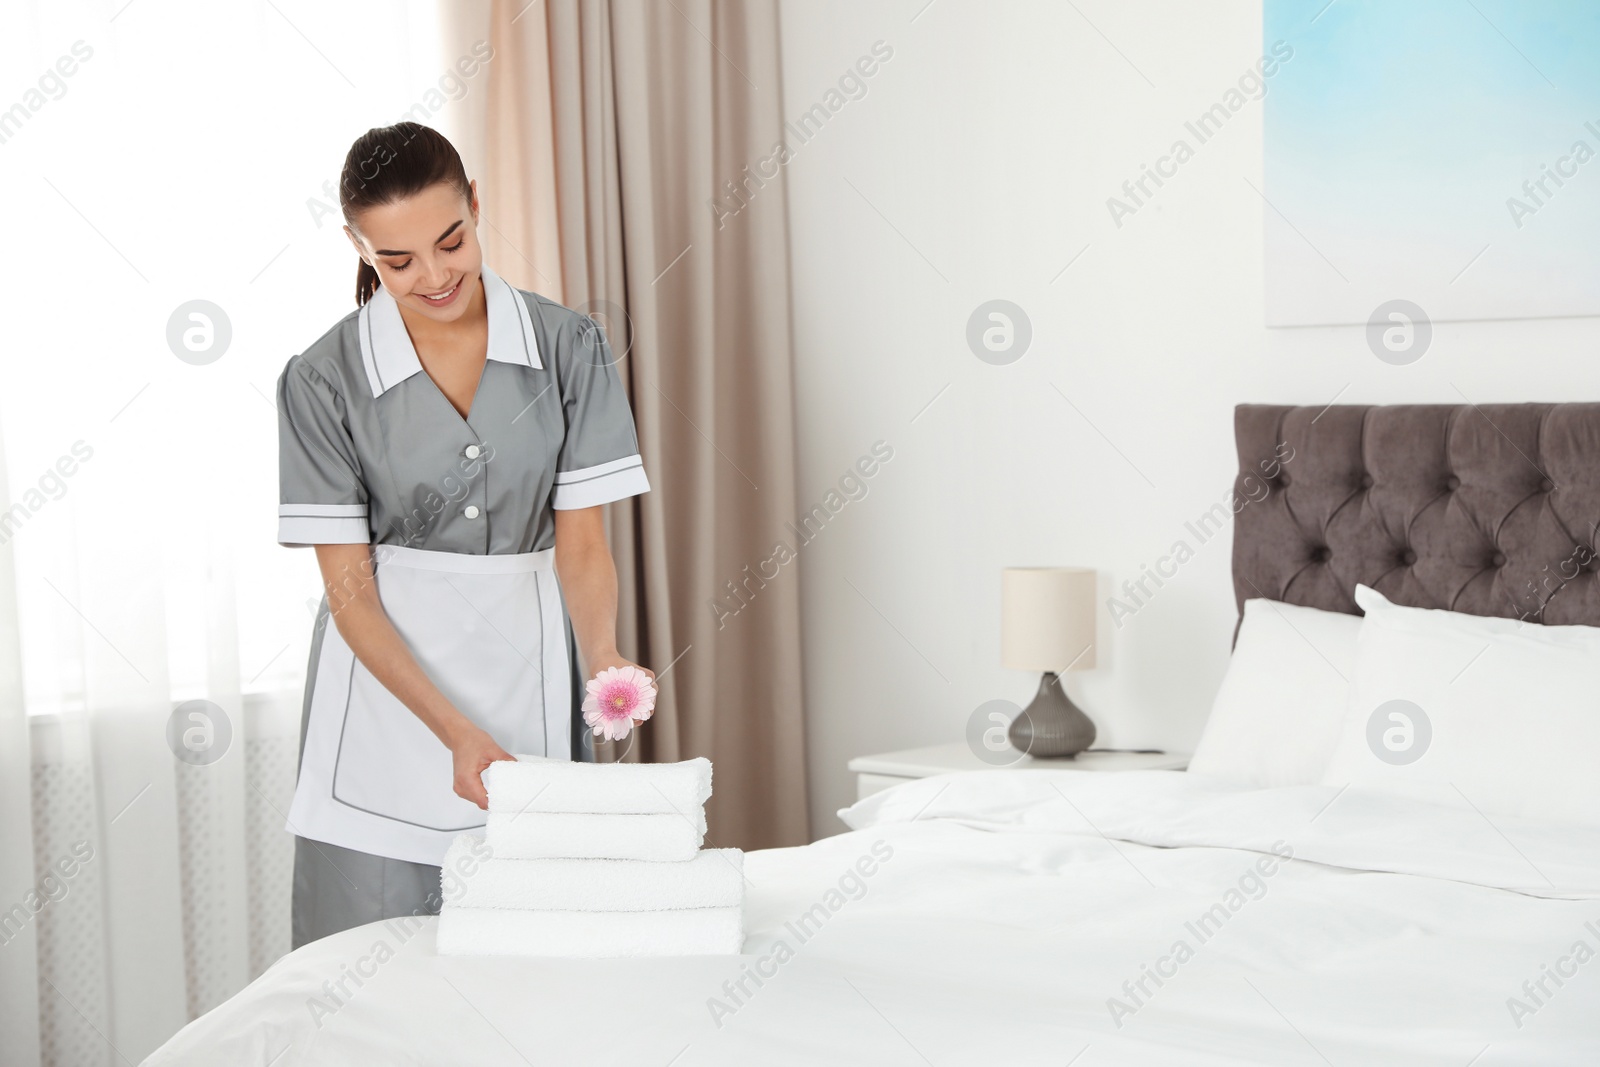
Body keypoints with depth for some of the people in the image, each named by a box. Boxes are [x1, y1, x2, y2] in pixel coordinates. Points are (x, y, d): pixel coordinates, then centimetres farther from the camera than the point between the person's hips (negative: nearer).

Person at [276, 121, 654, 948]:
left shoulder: (568, 346, -2)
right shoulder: (324, 379, -5)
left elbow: (581, 539, -3)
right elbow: (349, 588, -7)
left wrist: (604, 656, -23)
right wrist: (456, 732, -18)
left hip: (527, 666, 1)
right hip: (386, 675, -1)